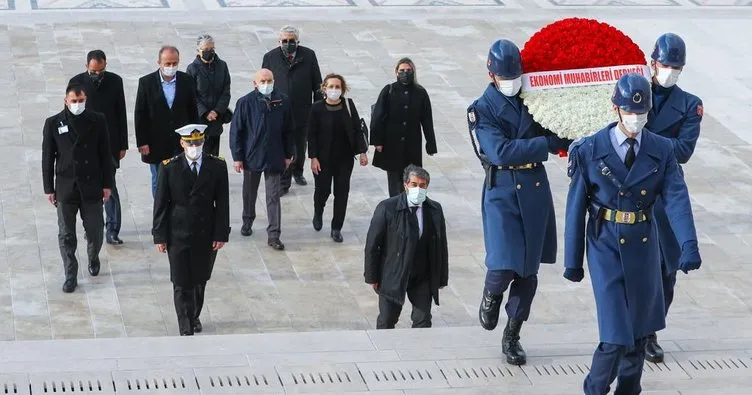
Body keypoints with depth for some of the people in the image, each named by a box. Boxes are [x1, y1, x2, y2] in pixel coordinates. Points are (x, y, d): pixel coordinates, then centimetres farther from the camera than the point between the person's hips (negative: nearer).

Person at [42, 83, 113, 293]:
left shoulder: (97, 121, -1)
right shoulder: (53, 124, -3)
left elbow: (105, 154, 3)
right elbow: (47, 158, 1)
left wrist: (107, 184, 2)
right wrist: (49, 189, 0)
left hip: (91, 187, 1)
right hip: (65, 188, 0)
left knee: (95, 231, 9)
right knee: (66, 235, 2)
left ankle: (93, 258, 39)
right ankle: (70, 275, 13)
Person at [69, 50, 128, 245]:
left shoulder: (115, 81, 0)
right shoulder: (77, 82, -3)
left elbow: (121, 115, 5)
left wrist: (123, 145, 3)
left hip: (109, 143, 0)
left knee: (109, 186, -6)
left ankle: (112, 230, -3)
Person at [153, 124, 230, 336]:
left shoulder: (217, 166, -3)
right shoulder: (169, 167, -6)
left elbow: (222, 203, 0)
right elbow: (161, 204, -3)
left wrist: (221, 234, -4)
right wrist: (160, 236, -5)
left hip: (206, 235, 2)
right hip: (178, 235, -2)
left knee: (200, 280, 14)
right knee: (181, 284, 0)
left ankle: (195, 317, 36)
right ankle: (186, 329, 6)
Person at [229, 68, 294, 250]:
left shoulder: (283, 101, -4)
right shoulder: (245, 103, -9)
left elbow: (289, 130, 5)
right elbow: (235, 131, -5)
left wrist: (288, 154, 6)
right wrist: (237, 157, -6)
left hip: (274, 157, 0)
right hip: (251, 156, 0)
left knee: (273, 196, 0)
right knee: (249, 193, 17)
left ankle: (273, 235, 2)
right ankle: (247, 221, 40)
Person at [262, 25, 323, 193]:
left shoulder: (308, 56, -1)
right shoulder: (270, 57, -2)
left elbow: (317, 84, 4)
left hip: (303, 110, 2)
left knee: (300, 145, 17)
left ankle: (297, 171, 41)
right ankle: (284, 183, 2)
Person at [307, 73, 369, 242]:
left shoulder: (348, 105, -4)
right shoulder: (317, 108, -10)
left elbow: (357, 129, 1)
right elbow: (311, 135, -7)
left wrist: (362, 151, -4)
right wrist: (313, 157, -11)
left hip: (345, 157, 2)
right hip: (324, 157, -2)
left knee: (342, 192, 4)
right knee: (323, 189, 6)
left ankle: (336, 228, 15)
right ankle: (318, 213, 40)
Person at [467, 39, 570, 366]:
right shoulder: (483, 110, -5)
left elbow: (559, 132, 12)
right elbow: (501, 153, -18)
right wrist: (549, 143, -20)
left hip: (535, 190, 4)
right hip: (502, 190, -4)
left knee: (529, 270, 7)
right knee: (503, 268, -15)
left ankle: (512, 337, 21)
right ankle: (491, 297, 21)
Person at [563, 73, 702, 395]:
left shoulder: (662, 150, 0)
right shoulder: (590, 150, -7)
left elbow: (677, 199, -10)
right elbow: (576, 207, -4)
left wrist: (689, 244, -25)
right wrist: (572, 259, -3)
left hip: (643, 245, 3)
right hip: (605, 246, -3)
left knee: (638, 330, 13)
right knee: (616, 335, -10)